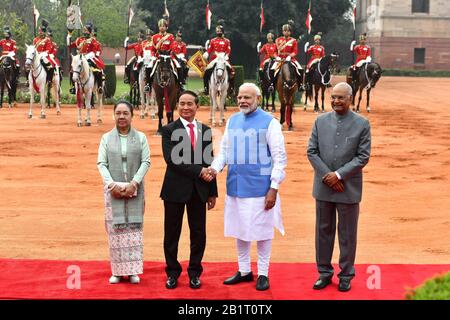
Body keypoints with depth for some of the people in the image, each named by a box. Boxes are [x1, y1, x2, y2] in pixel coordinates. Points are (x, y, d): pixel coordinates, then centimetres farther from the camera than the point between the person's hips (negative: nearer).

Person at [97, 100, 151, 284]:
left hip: (134, 190, 0)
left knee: (133, 228, 1)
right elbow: (101, 163, 1)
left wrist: (133, 183, -13)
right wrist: (112, 184, -13)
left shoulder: (140, 137, 5)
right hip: (113, 189, 0)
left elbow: (146, 162, -2)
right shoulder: (107, 138, 6)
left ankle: (133, 270, 7)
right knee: (115, 229, 1)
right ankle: (118, 271, 8)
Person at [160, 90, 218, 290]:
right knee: (172, 233, 6)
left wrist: (213, 192, 8)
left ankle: (195, 272, 22)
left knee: (198, 233, 8)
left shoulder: (205, 131, 8)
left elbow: (209, 162, 9)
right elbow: (171, 159, -15)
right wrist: (198, 171, -18)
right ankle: (172, 272, 21)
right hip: (175, 188, -3)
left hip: (199, 190, 3)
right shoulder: (169, 130, -3)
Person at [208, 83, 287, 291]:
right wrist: (215, 168, -8)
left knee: (261, 230, 4)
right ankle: (244, 271, 28)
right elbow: (224, 150, 12)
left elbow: (280, 158, -7)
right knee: (239, 229, 13)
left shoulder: (269, 122, -6)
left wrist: (274, 188, -12)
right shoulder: (232, 121, 9)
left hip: (259, 187, -5)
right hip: (236, 186, 5)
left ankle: (263, 274, 18)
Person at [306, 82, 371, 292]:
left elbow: (363, 156, -7)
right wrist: (327, 176, -10)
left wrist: (339, 175, -15)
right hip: (323, 187, 3)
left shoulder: (362, 124, -4)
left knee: (347, 234, 8)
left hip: (348, 188, -2)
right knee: (323, 230, 11)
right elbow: (312, 151, 2)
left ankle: (346, 275, 21)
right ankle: (324, 272, 24)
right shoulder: (321, 121, 4)